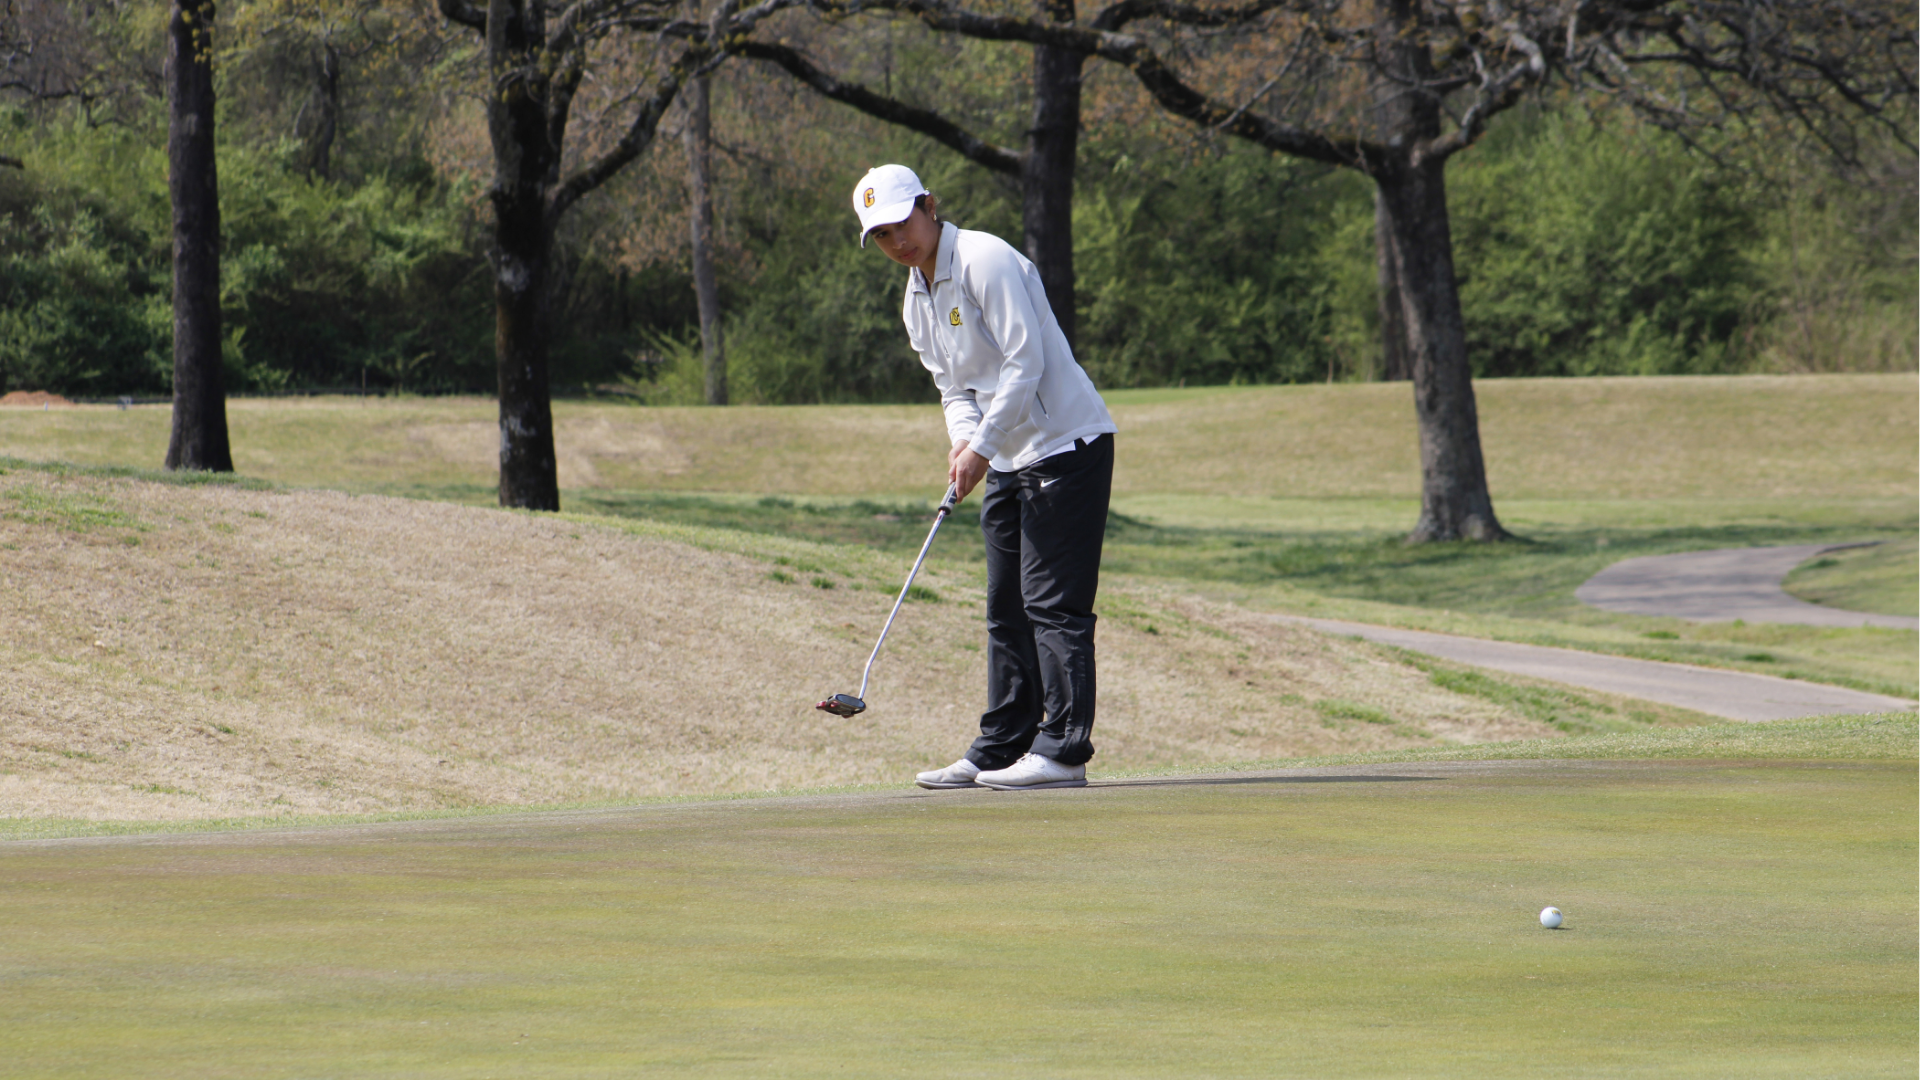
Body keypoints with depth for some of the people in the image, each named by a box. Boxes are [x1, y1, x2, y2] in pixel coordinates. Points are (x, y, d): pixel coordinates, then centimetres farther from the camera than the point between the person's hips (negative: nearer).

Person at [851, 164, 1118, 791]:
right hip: (1010, 460, 9)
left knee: (1051, 602, -12)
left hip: (1067, 445, -9)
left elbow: (1025, 363, -20)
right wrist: (964, 439, -5)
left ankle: (1063, 749, -13)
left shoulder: (986, 261, -15)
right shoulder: (917, 302, 13)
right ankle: (1001, 750, 14)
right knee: (1006, 608, 10)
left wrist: (983, 447, -19)